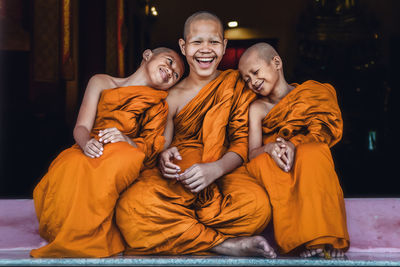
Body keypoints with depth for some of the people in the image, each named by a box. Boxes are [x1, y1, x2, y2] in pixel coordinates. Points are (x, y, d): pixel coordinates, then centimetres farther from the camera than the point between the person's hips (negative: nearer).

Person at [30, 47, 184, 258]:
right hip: (88, 153, 0)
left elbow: (150, 153, 0)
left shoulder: (160, 107, 12)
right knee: (73, 167, -37)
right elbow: (81, 127, 2)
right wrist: (86, 142, -23)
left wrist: (127, 141, -23)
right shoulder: (101, 82, 12)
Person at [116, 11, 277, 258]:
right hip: (177, 178, 1)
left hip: (224, 175, -1)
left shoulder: (237, 84, 9)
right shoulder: (173, 96, 12)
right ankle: (226, 244, -28)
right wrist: (164, 157, -15)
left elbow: (243, 143, 0)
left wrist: (216, 168, -21)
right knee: (132, 206, -34)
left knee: (256, 203, -38)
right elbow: (162, 144, 12)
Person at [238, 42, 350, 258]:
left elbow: (324, 132, -6)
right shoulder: (258, 108, 10)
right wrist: (270, 148, -26)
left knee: (313, 151, -33)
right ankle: (300, 241, -41)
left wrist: (293, 144, -27)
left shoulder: (313, 92, 8)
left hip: (310, 175, -1)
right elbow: (252, 153, -1)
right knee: (262, 163, -32)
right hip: (273, 180, 1)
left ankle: (322, 239, -43)